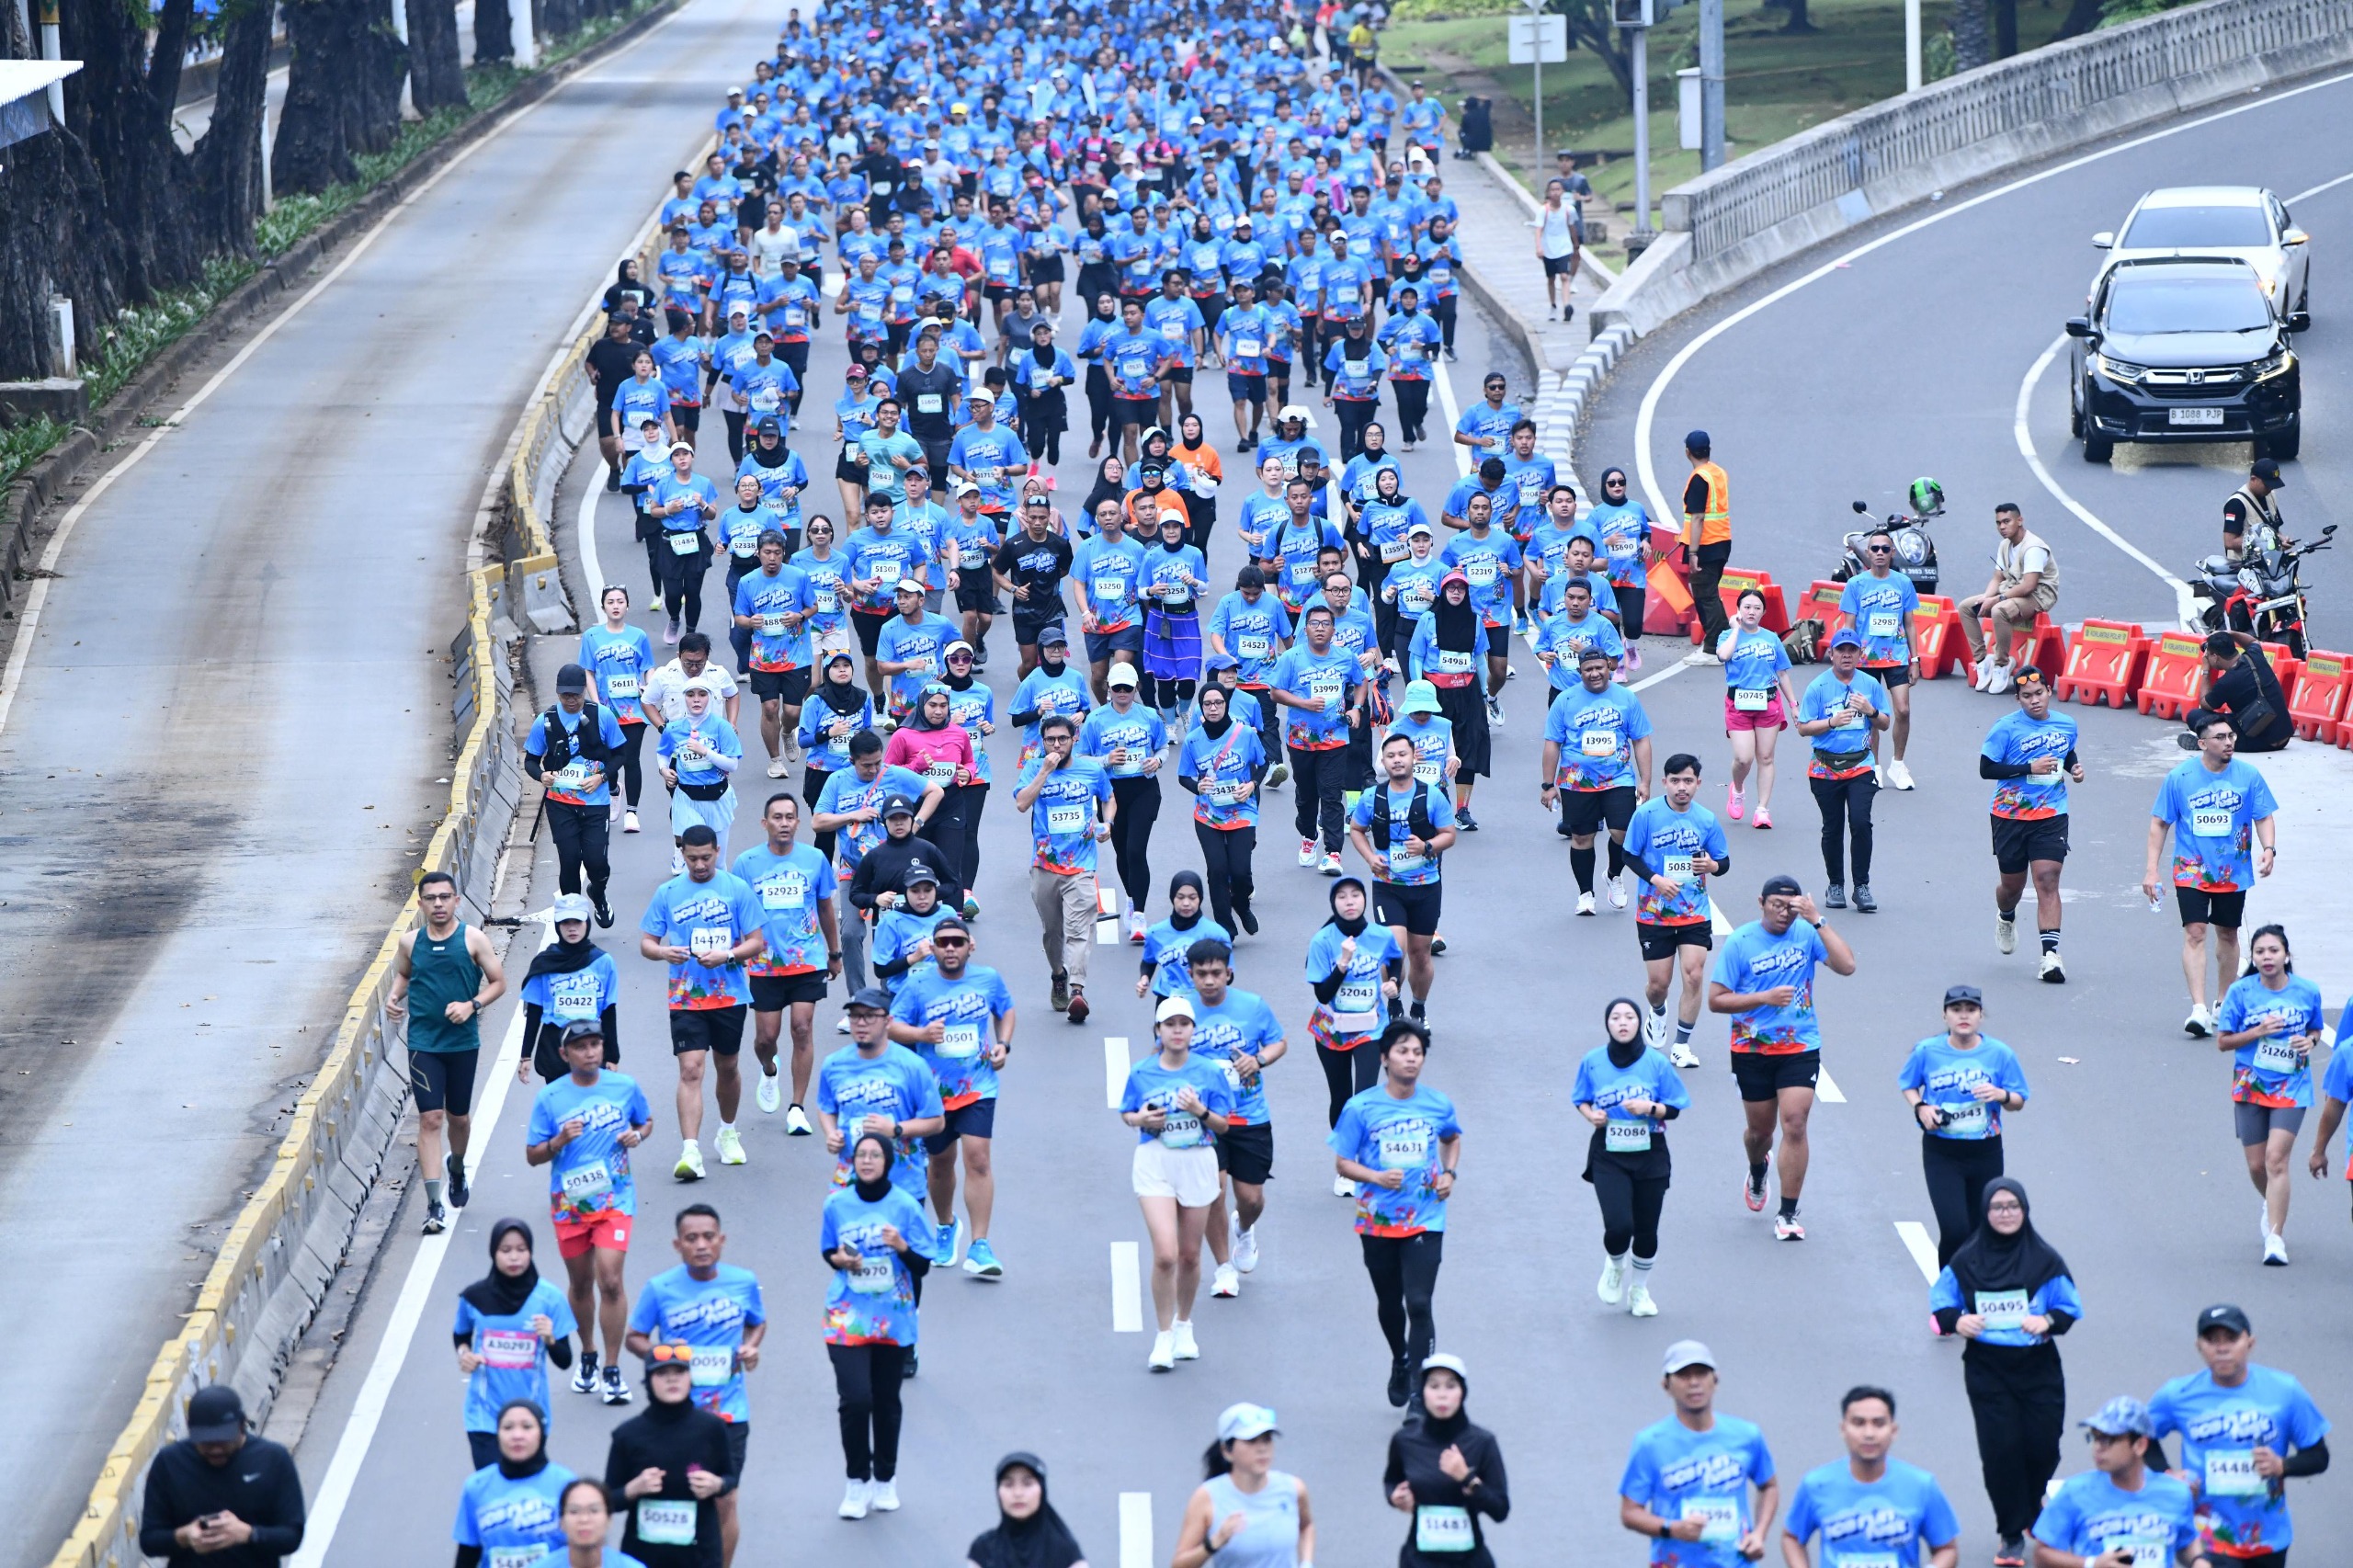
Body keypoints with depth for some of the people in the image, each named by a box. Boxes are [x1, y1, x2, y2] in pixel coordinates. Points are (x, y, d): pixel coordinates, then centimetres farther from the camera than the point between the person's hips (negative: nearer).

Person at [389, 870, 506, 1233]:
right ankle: (434, 1203, -11)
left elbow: (498, 982, 1)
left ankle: (457, 1167, 49)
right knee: (430, 1119, -9)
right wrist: (393, 996, -3)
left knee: (459, 1116, 15)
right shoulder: (410, 942, 1)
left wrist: (472, 1005, -16)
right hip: (423, 1043, 0)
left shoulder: (473, 939, -5)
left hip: (463, 1042, 0)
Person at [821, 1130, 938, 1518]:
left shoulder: (906, 1206, -5)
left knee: (886, 1401, 10)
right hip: (848, 1317, 0)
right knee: (855, 1399, -14)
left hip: (893, 1320, 0)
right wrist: (839, 1259, -9)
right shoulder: (837, 1203, -1)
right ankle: (858, 1482, 2)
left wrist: (903, 1247, -21)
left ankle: (885, 1479, 30)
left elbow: (923, 1266, -2)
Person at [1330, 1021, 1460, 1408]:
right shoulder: (1360, 1108, -9)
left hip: (1425, 1220, -1)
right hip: (1378, 1221, 1)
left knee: (1419, 1304, -13)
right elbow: (1342, 1162, -5)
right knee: (1389, 1303, 18)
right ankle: (1400, 1362, 45)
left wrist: (1450, 1173, 2)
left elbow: (1452, 1139, 21)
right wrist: (1377, 1177, -22)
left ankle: (1419, 1391, -10)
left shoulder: (1438, 1105, -1)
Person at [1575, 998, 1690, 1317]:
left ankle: (1639, 1290, 32)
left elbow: (1674, 1108, 0)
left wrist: (1650, 1108, -19)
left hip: (1650, 1156, 1)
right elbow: (1580, 1100, 10)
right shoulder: (1593, 1062, -3)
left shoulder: (1656, 1063, -5)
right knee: (1619, 1225, -18)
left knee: (1646, 1230, 6)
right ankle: (1614, 1265, 18)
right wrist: (1590, 1113, -11)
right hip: (1609, 1156, -1)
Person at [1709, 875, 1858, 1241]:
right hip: (1752, 1049, 1)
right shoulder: (1740, 942, -7)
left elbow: (1846, 966, -20)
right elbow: (1716, 1000, -7)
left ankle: (1788, 1215, -3)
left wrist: (1817, 921, -23)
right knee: (1761, 1129, 13)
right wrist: (1765, 998, -19)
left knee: (1794, 1125, -12)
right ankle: (1757, 1174, 50)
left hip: (1801, 1048, -1)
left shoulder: (1806, 933, -5)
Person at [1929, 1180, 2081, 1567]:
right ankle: (2011, 1533, 5)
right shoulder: (1967, 1260, 1)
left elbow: (2070, 1307, 4)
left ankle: (2029, 1509, 31)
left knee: (2042, 1446, 0)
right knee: (2000, 1448, -7)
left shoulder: (2044, 1260, -1)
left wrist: (2049, 1320, -17)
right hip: (1987, 1369, 0)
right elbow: (1941, 1303, 7)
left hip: (2038, 1366, 0)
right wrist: (1957, 1320, -14)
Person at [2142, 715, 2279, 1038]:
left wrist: (2268, 849, -15)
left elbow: (2264, 817, 5)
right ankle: (2199, 1009, -20)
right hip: (2191, 873, -2)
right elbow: (2159, 824, 1)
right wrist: (2151, 869, -4)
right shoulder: (2179, 778, -6)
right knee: (2194, 934, -14)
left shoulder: (2248, 776, -2)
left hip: (2233, 874, 2)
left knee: (2227, 935, 14)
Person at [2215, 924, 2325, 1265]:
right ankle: (2273, 1204, 42)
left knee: (2276, 1158, -16)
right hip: (2250, 1086, 1)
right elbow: (2222, 1040, -4)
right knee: (2257, 1166, 8)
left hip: (2291, 1087, -1)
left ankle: (2275, 1237, -13)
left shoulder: (2307, 992, -4)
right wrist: (2259, 1031, -18)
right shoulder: (2241, 991, -7)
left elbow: (2316, 1030, 13)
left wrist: (2310, 1041, -10)